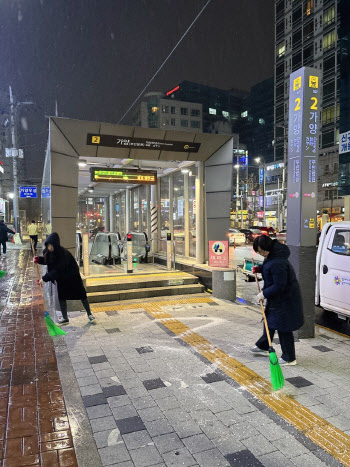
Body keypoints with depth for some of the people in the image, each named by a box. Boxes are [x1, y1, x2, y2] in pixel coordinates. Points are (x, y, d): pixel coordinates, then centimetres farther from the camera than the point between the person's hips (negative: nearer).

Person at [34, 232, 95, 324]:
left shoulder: (63, 253, -35)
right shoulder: (48, 252, -13)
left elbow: (57, 270, -37)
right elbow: (47, 260, 10)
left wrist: (45, 278, -38)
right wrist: (39, 259, -10)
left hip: (72, 276, -6)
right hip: (61, 278, 6)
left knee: (81, 294, 5)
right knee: (61, 297, 5)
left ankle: (89, 314, 23)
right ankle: (65, 318, 19)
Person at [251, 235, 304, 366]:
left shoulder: (278, 263, -32)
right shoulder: (271, 256, 0)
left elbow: (279, 285, -28)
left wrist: (264, 293, -18)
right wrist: (259, 268, 4)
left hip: (285, 299, -11)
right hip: (276, 298, 11)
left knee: (283, 328, 3)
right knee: (270, 321, 24)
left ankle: (289, 358, 19)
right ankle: (263, 346, 44)